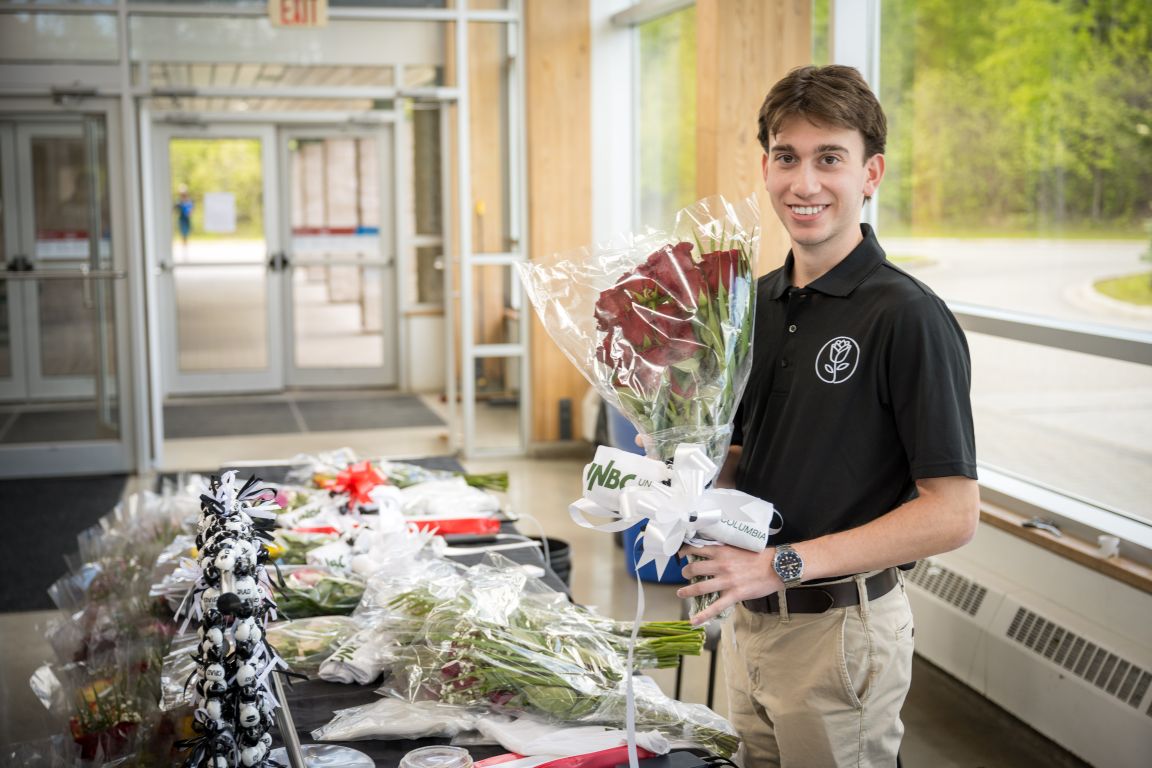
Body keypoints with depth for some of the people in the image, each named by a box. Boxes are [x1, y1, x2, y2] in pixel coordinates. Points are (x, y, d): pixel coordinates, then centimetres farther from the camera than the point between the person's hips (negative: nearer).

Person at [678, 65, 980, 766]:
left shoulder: (909, 315, -16)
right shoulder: (759, 300, 6)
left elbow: (953, 513, -18)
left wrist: (784, 563, -21)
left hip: (840, 627, -7)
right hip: (749, 619, 7)